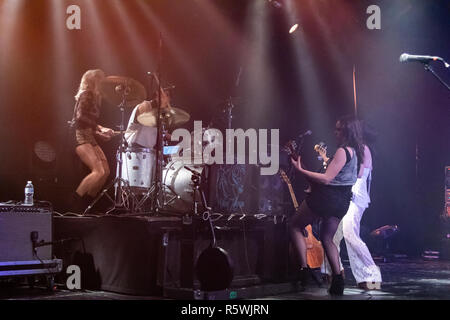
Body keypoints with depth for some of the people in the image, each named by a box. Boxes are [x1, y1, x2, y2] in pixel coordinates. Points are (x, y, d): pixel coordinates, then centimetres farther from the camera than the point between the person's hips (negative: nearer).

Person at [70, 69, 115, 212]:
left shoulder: (93, 96, 19)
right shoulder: (85, 95, -7)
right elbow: (80, 118, -17)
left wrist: (101, 129, 5)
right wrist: (98, 130, -13)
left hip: (89, 138, 9)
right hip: (80, 137, -9)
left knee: (106, 171, 3)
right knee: (99, 171, -21)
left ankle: (85, 204, 9)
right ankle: (74, 203, -14)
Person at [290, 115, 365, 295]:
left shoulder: (342, 151, -20)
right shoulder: (358, 151, 9)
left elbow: (326, 179, -24)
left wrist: (301, 170, -22)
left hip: (327, 197, -9)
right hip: (343, 201, 9)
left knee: (296, 225, 9)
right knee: (327, 238, 20)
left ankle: (304, 267, -1)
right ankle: (337, 279, 9)